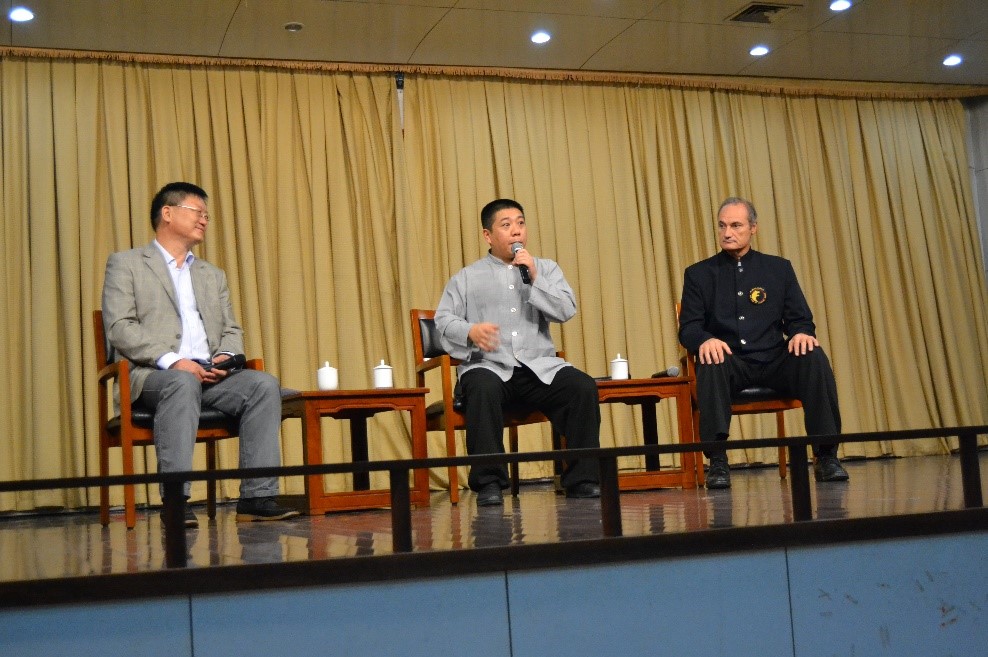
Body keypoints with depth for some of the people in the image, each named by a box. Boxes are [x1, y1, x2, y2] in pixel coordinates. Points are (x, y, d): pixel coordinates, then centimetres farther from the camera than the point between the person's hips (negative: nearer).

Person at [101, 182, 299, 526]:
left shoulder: (213, 275, 29)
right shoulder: (125, 264, 10)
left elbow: (232, 330, 22)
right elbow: (119, 328, -4)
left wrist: (226, 356, -3)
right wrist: (172, 361, -17)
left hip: (210, 375, 5)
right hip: (152, 374, -5)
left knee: (265, 384, -23)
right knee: (183, 384, -39)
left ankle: (257, 496, -27)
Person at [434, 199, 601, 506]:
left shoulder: (546, 269, 20)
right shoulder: (467, 277, 15)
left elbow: (566, 310, 6)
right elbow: (444, 320, 5)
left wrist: (534, 280, -5)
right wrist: (470, 331, -16)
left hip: (540, 366, 2)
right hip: (489, 365, -2)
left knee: (583, 387, -25)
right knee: (483, 389, -37)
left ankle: (582, 479, -17)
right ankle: (488, 483, -30)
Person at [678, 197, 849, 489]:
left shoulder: (779, 268, 17)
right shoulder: (698, 274, 13)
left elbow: (800, 319, 12)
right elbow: (688, 328, 4)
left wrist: (801, 333, -14)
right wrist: (705, 340, -20)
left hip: (774, 361, 2)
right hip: (730, 363, -2)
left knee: (814, 356, -27)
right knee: (710, 362, -35)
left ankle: (826, 456, -23)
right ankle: (717, 461, -34)